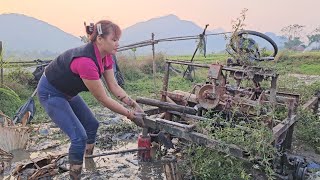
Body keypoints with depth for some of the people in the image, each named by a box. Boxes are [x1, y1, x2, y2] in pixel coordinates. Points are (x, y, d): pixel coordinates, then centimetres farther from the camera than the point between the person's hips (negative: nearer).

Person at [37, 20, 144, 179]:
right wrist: (130, 115, -23)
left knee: (92, 125, 12)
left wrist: (134, 104, -16)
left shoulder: (106, 56, -10)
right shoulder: (86, 61, -37)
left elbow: (114, 86, -6)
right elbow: (102, 99, -30)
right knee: (79, 137, -14)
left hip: (67, 92, 9)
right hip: (50, 93, -9)